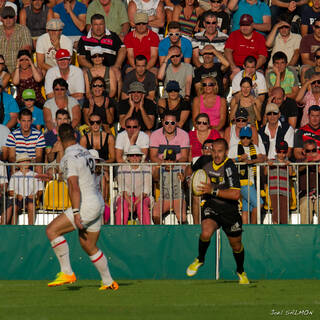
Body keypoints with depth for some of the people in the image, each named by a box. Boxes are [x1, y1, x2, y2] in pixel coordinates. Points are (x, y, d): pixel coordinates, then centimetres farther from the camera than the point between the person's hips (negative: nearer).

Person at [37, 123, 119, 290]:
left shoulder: (69, 158, -13)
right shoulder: (85, 152, 13)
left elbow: (74, 187, -21)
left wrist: (76, 213, -25)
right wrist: (53, 177, 37)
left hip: (87, 206, -9)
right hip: (99, 203, 9)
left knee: (52, 230, -9)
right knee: (89, 247, 17)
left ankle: (67, 273, -12)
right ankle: (109, 282, 20)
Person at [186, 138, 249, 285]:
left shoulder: (229, 167, -19)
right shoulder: (207, 165, 0)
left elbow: (236, 194, -27)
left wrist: (213, 191, -29)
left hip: (229, 209, -3)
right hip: (211, 206, 3)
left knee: (236, 245, 12)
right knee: (206, 233, -27)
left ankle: (241, 272, 41)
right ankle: (200, 259, 2)